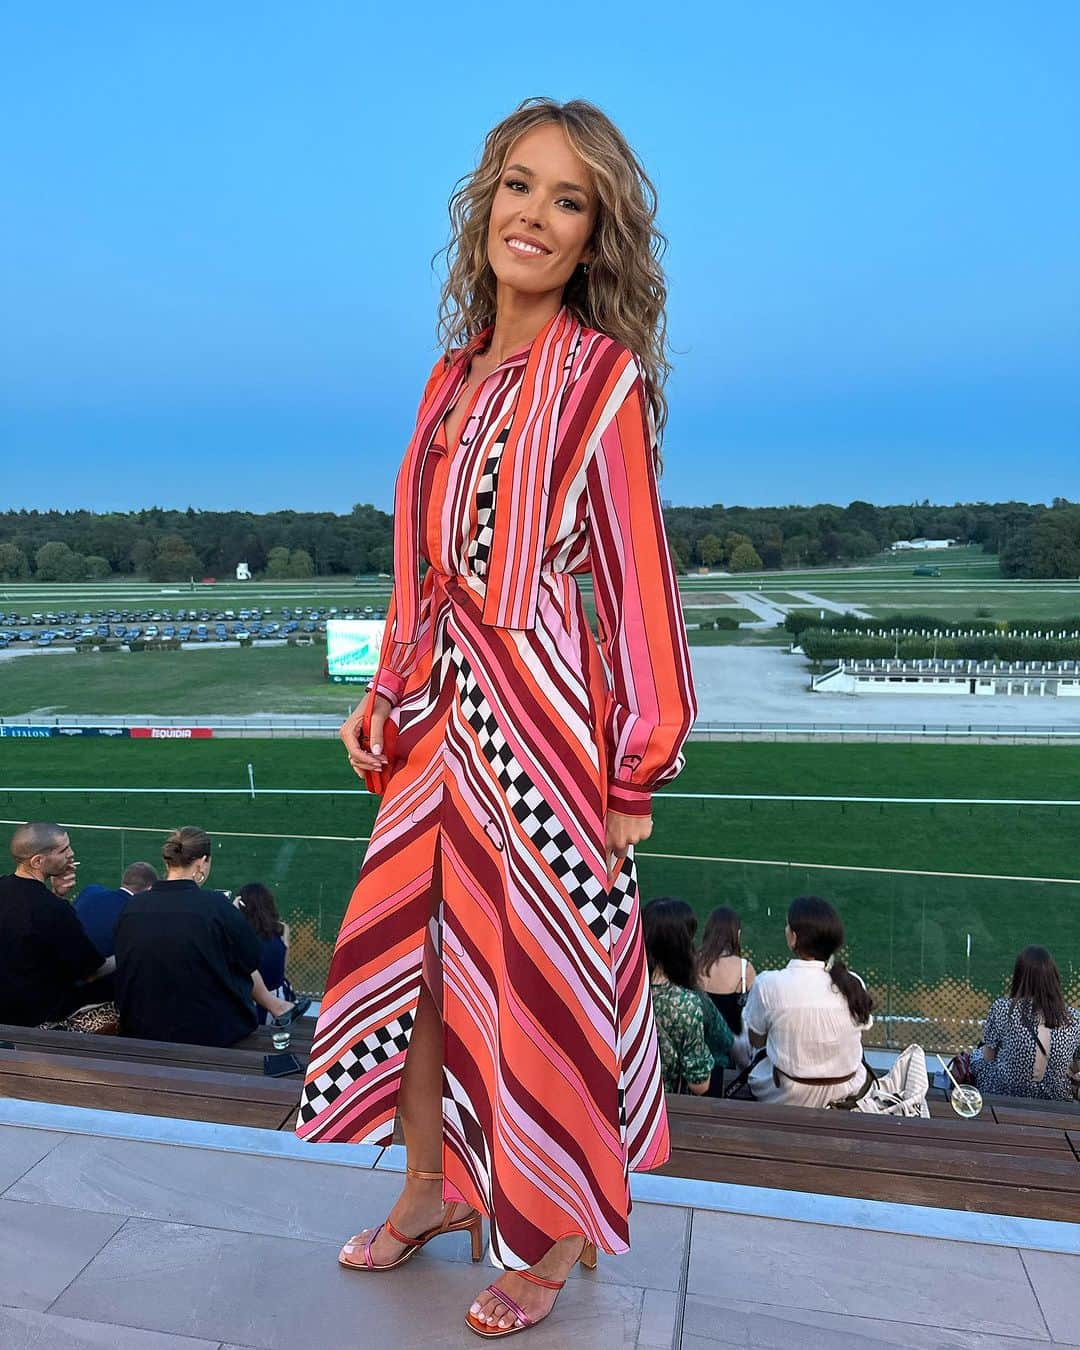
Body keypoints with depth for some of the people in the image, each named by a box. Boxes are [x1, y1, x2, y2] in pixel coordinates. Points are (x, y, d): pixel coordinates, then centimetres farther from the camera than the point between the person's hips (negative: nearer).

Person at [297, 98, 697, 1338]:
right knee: (410, 943, 14)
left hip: (541, 713, -7)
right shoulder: (457, 373, 12)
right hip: (442, 711, 7)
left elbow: (636, 579, -11)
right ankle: (436, 1186, 39)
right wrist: (384, 694, 13)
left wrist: (636, 766, -12)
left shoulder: (603, 376, -7)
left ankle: (557, 1236, 32)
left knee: (541, 966, 6)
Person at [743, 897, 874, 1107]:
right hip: (848, 1093, 2)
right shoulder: (854, 984, -14)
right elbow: (858, 1035, 2)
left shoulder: (768, 983, -21)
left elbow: (756, 1041, -6)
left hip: (785, 1098, -2)